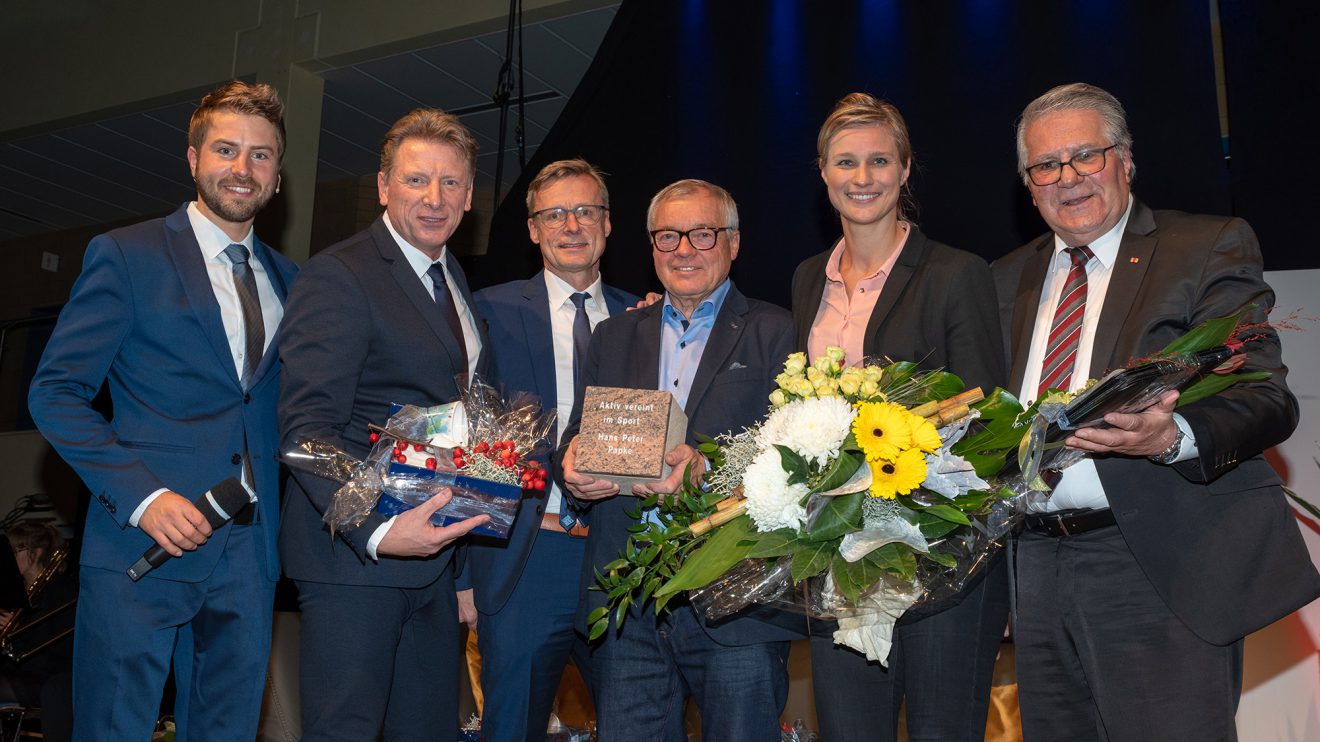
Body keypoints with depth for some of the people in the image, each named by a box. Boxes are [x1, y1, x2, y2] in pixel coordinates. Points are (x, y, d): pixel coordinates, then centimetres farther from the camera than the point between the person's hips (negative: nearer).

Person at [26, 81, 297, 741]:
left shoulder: (287, 280, 13)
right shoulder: (126, 255, -1)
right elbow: (55, 393, -5)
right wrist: (141, 496, -16)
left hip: (250, 555, 4)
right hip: (145, 546, -4)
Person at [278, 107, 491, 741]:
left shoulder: (454, 280, 16)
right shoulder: (338, 275, -11)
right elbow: (307, 429, -19)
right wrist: (377, 530, -30)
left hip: (433, 550, 8)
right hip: (355, 552, -8)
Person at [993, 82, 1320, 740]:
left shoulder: (1212, 247, 1)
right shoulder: (1008, 279, 16)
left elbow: (1267, 399, -9)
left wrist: (1172, 438, -28)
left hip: (1160, 567, -4)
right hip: (1038, 567, 5)